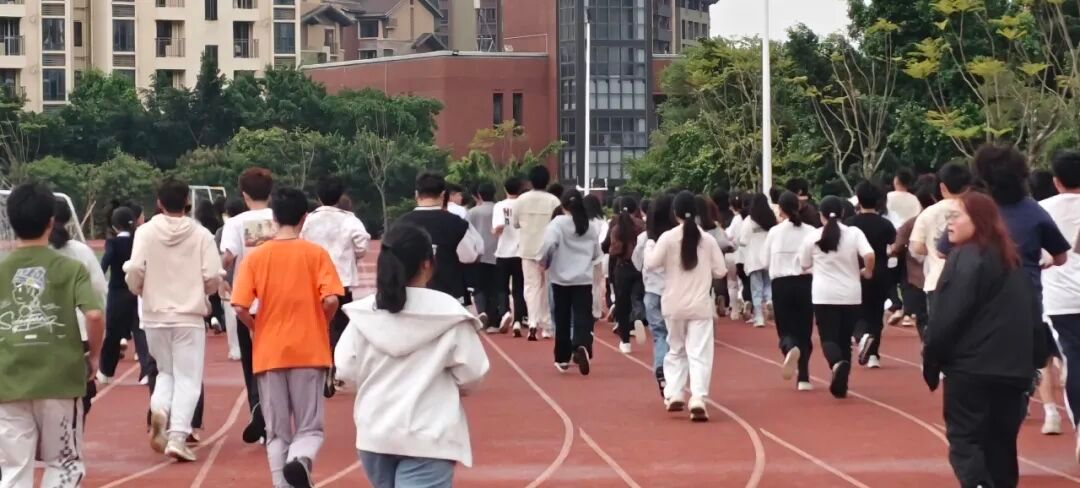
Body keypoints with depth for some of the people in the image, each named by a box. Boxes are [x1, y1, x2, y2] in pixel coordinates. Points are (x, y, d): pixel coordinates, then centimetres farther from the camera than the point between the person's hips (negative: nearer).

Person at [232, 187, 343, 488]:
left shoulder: (255, 257, 0)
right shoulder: (316, 253, -3)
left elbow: (240, 307, -7)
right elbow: (331, 300, -13)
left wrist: (258, 328, 11)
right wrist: (321, 325, 7)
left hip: (269, 353, 1)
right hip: (309, 351, -1)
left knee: (277, 432, 11)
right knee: (310, 428, 5)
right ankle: (300, 460, -25)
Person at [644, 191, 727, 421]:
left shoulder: (668, 238, -8)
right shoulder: (708, 239, -3)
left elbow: (651, 263, -9)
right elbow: (720, 271, -1)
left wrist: (649, 245, 8)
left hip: (674, 305, 0)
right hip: (700, 305, 0)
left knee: (676, 350, 20)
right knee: (699, 353, -3)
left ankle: (674, 394, 14)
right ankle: (697, 399, -17)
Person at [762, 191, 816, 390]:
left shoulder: (774, 232, -3)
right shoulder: (809, 231, -4)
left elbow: (765, 261, 2)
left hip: (781, 284, 0)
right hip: (804, 282, 0)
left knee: (786, 329, 8)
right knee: (804, 330, 10)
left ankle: (791, 349, -28)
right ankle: (803, 378, 7)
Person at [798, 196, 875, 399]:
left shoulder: (812, 237, 0)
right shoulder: (854, 233, -3)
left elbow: (804, 265, 10)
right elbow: (869, 255, -17)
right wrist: (868, 272, 3)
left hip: (824, 295, -1)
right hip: (850, 294, 1)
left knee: (829, 338, 0)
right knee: (845, 339, 13)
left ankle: (837, 364, -33)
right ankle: (840, 386, 15)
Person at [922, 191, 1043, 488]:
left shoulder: (966, 258, -11)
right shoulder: (1011, 259, 15)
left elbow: (946, 317, -15)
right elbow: (1032, 315, 17)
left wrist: (931, 362, -5)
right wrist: (1032, 361, 20)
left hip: (971, 366, -8)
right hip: (1012, 368, 8)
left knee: (963, 440, -4)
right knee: (1000, 442, 14)